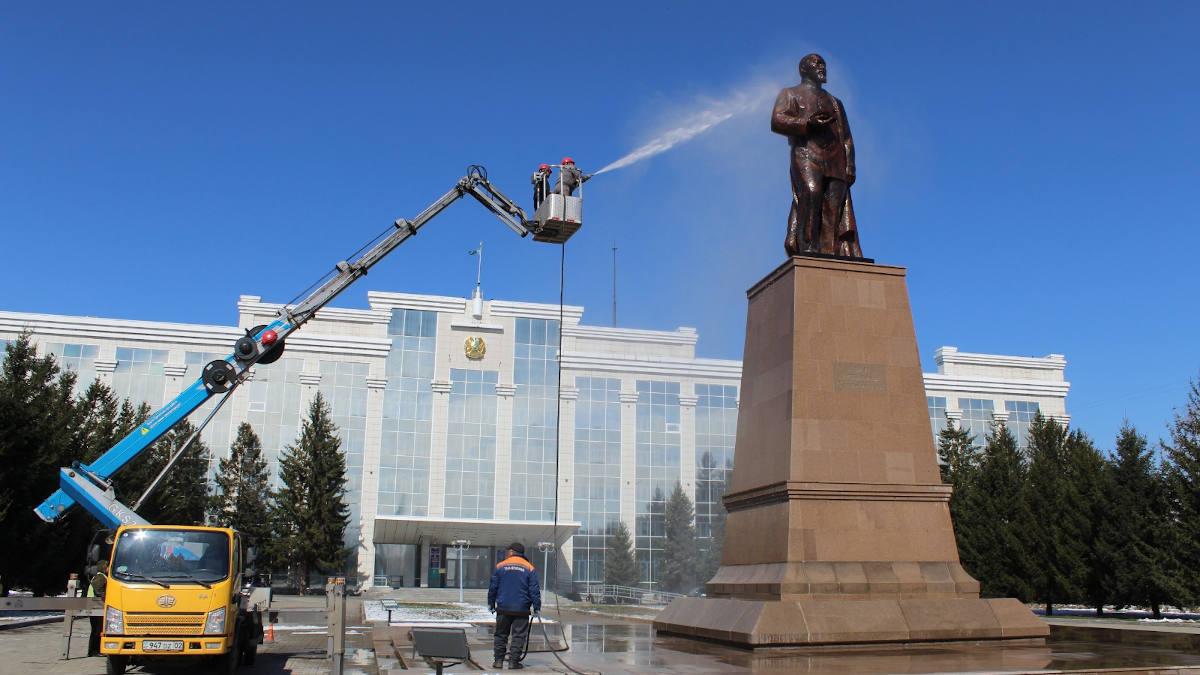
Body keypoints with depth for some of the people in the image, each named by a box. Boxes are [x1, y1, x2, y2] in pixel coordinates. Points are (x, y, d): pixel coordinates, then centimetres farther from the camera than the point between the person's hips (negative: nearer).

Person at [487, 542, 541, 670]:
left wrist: (491, 603, 15)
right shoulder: (529, 568, 0)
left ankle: (498, 660, 12)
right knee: (518, 636, 4)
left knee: (501, 635, 12)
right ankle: (513, 661, 0)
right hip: (521, 610, -1)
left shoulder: (500, 566, 2)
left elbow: (493, 587, 5)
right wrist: (537, 607, 2)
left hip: (503, 608, 1)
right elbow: (534, 590, -2)